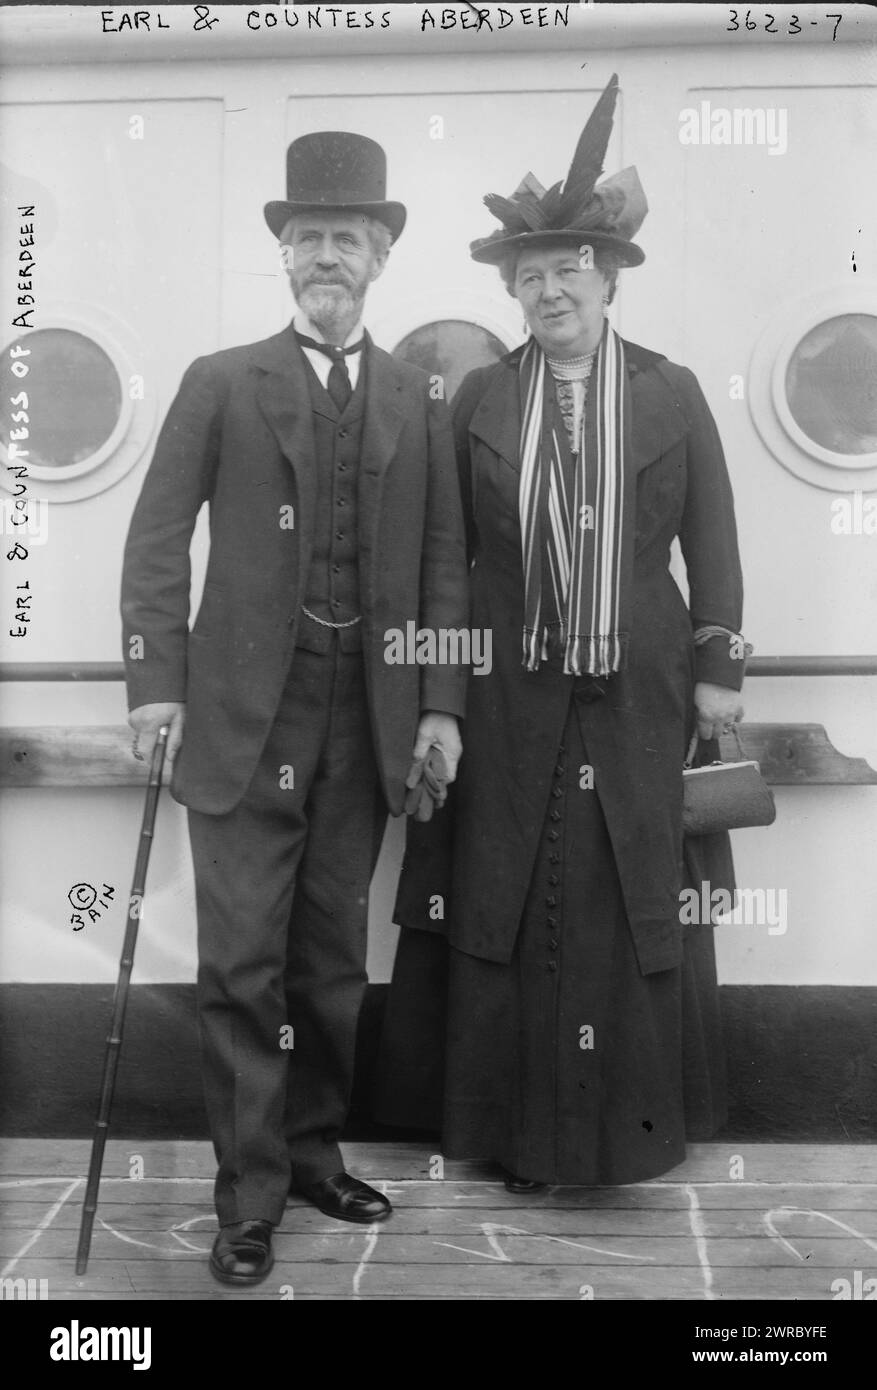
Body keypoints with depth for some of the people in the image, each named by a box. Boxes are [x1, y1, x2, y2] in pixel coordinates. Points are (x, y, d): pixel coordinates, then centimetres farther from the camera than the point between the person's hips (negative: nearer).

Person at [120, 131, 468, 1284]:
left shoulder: (419, 402, 10)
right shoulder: (221, 384, 4)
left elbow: (443, 560, 8)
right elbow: (158, 539, 1)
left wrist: (442, 704, 1)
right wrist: (158, 679, -8)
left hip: (367, 717, 3)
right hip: (245, 712, -2)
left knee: (333, 957, 12)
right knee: (243, 962, 0)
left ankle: (313, 1151, 30)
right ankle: (250, 1195, 14)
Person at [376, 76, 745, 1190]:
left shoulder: (670, 394, 3)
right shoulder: (480, 399, 4)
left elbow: (711, 543, 4)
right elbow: (448, 551, 4)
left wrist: (717, 668, -1)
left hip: (639, 699, 0)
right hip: (512, 701, 1)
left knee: (632, 908, 7)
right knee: (512, 906, 5)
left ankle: (632, 1119, 25)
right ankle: (520, 1127, 20)